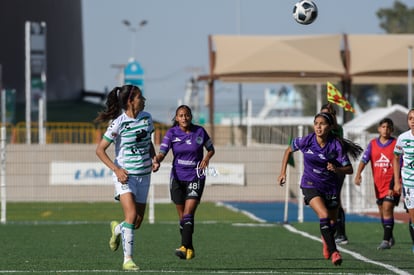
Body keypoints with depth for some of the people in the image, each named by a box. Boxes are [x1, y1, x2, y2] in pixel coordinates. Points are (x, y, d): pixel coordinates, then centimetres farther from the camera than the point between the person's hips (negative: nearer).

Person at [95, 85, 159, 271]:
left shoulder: (147, 118, 5)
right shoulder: (118, 124, -14)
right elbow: (100, 150, -10)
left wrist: (154, 159, 2)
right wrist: (116, 169, -20)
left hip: (143, 175, 6)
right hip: (125, 175, -6)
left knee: (137, 223, 8)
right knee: (131, 215, -22)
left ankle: (117, 229, 43)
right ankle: (127, 259, -16)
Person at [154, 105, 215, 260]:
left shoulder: (199, 132, -2)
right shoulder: (172, 133, -2)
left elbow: (211, 149, 12)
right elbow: (162, 153, -10)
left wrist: (206, 158, -10)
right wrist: (157, 160, -32)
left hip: (195, 177, -2)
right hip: (177, 177, 2)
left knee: (188, 214, -16)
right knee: (182, 216, 7)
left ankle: (185, 247, -22)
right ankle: (190, 249, 21)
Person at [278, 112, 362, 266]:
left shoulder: (336, 145, -16)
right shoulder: (306, 141, -13)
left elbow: (349, 169, -12)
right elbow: (289, 150, 7)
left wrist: (336, 169, -31)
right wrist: (283, 172, 5)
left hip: (331, 187, 2)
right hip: (310, 185, -1)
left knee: (332, 222, 14)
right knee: (324, 215, -25)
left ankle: (326, 240, 50)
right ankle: (334, 252, -21)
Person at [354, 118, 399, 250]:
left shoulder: (396, 144, -3)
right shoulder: (373, 144, 6)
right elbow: (364, 159, -2)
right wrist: (358, 174, -18)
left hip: (392, 184, -4)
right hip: (378, 183, 4)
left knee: (387, 209, -16)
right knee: (382, 211, 13)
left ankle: (386, 240, -17)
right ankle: (389, 237, 31)